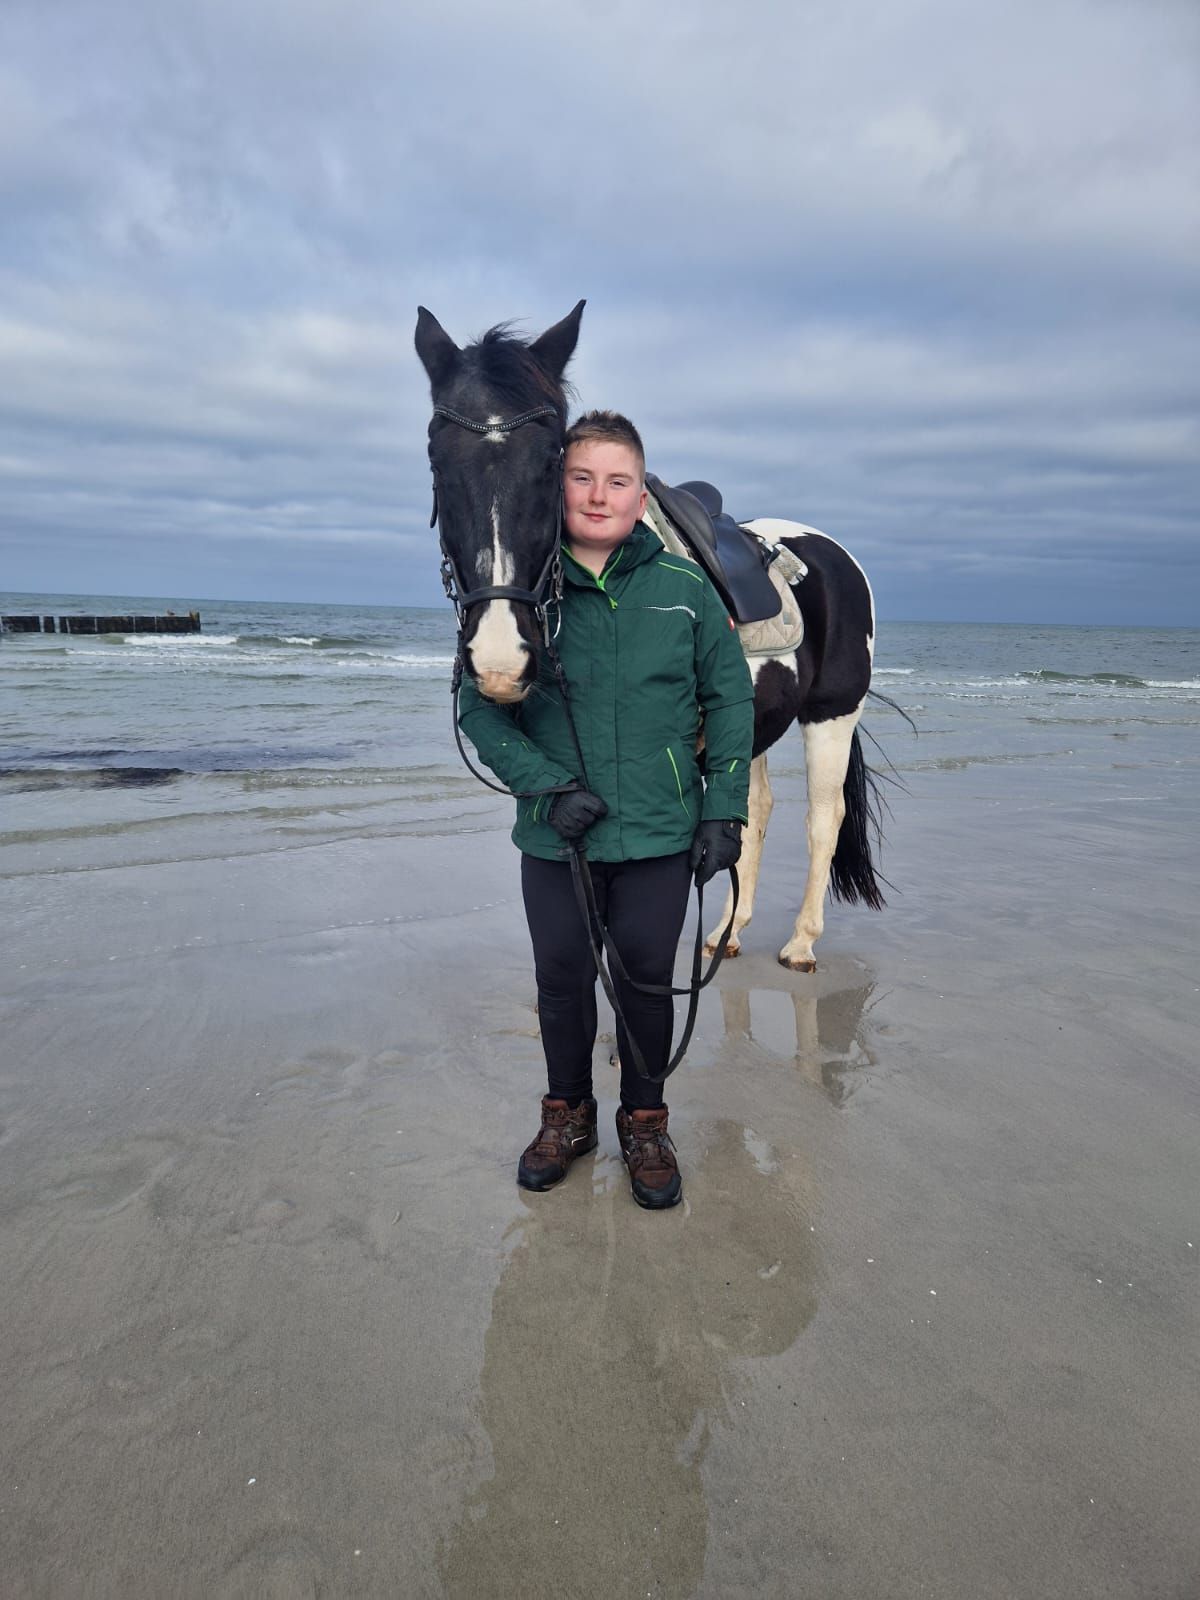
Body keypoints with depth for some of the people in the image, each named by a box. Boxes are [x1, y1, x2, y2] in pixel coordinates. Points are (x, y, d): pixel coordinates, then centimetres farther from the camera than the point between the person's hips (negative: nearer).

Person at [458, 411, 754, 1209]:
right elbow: (478, 705, -5)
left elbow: (732, 702, 3)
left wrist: (724, 811, -3)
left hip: (661, 835, 0)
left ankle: (645, 1123, 35)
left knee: (646, 980, 12)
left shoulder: (685, 588, -3)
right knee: (563, 978, 15)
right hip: (555, 837, 1)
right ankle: (567, 1113, 39)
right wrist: (549, 786, -17)